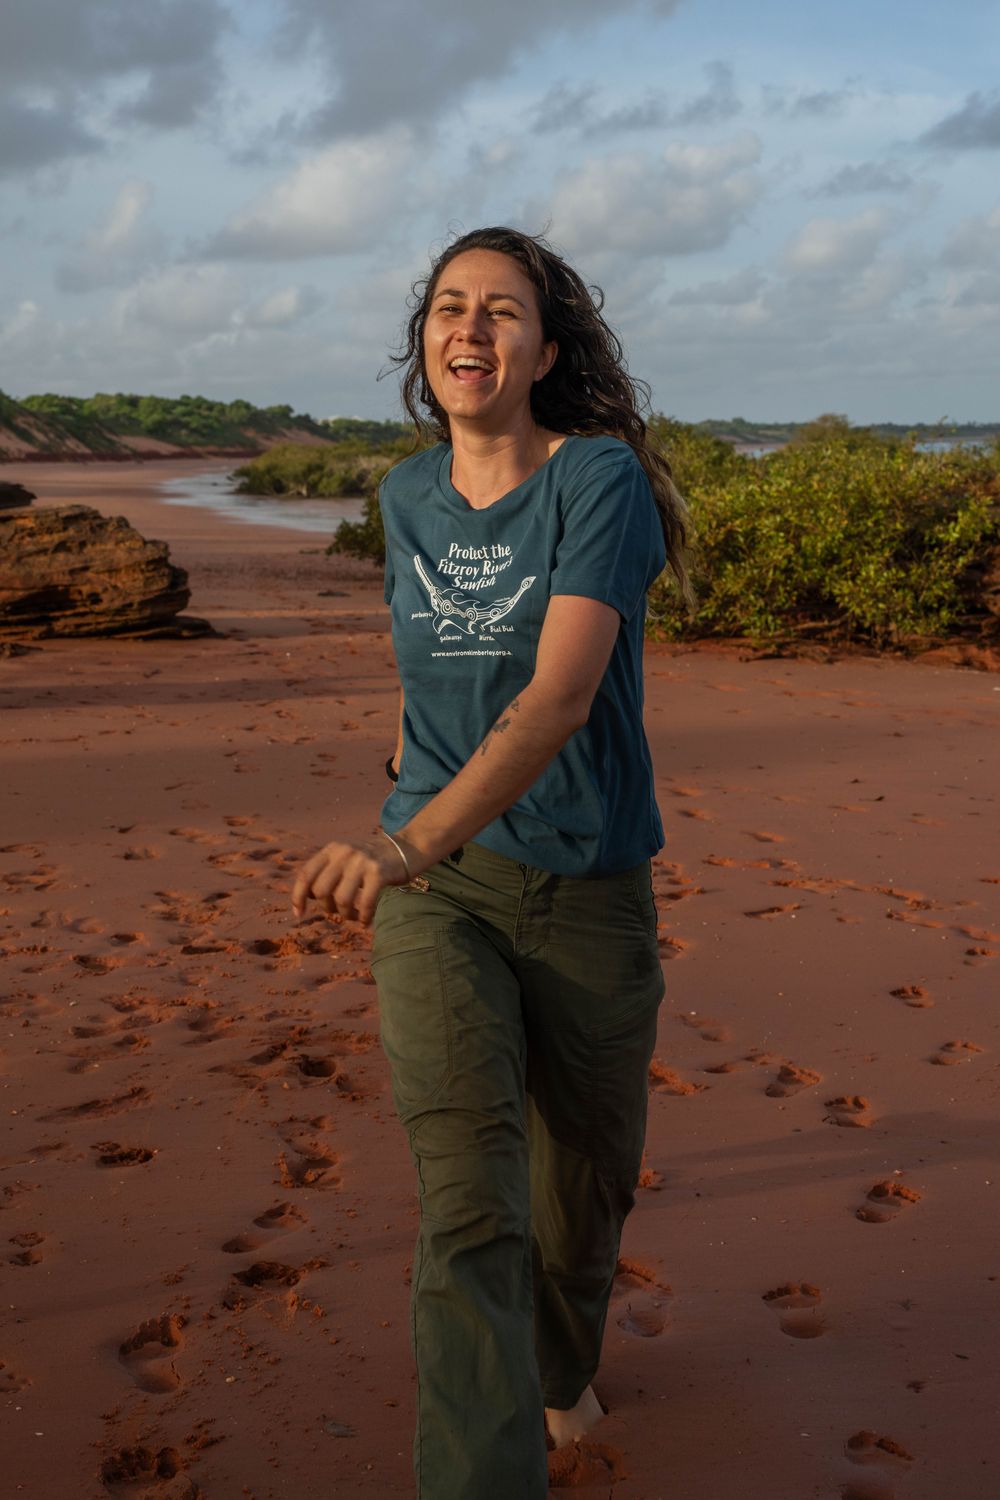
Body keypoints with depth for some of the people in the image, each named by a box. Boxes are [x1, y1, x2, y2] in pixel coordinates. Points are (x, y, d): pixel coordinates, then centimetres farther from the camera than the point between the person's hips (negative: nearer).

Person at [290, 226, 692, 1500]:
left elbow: (561, 695, -26)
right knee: (470, 1205, -16)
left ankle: (560, 1363, 49)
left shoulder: (602, 478, -13)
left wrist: (412, 842, -40)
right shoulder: (410, 496, 3)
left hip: (589, 890, -2)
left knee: (586, 1187, 17)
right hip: (437, 894, 2)